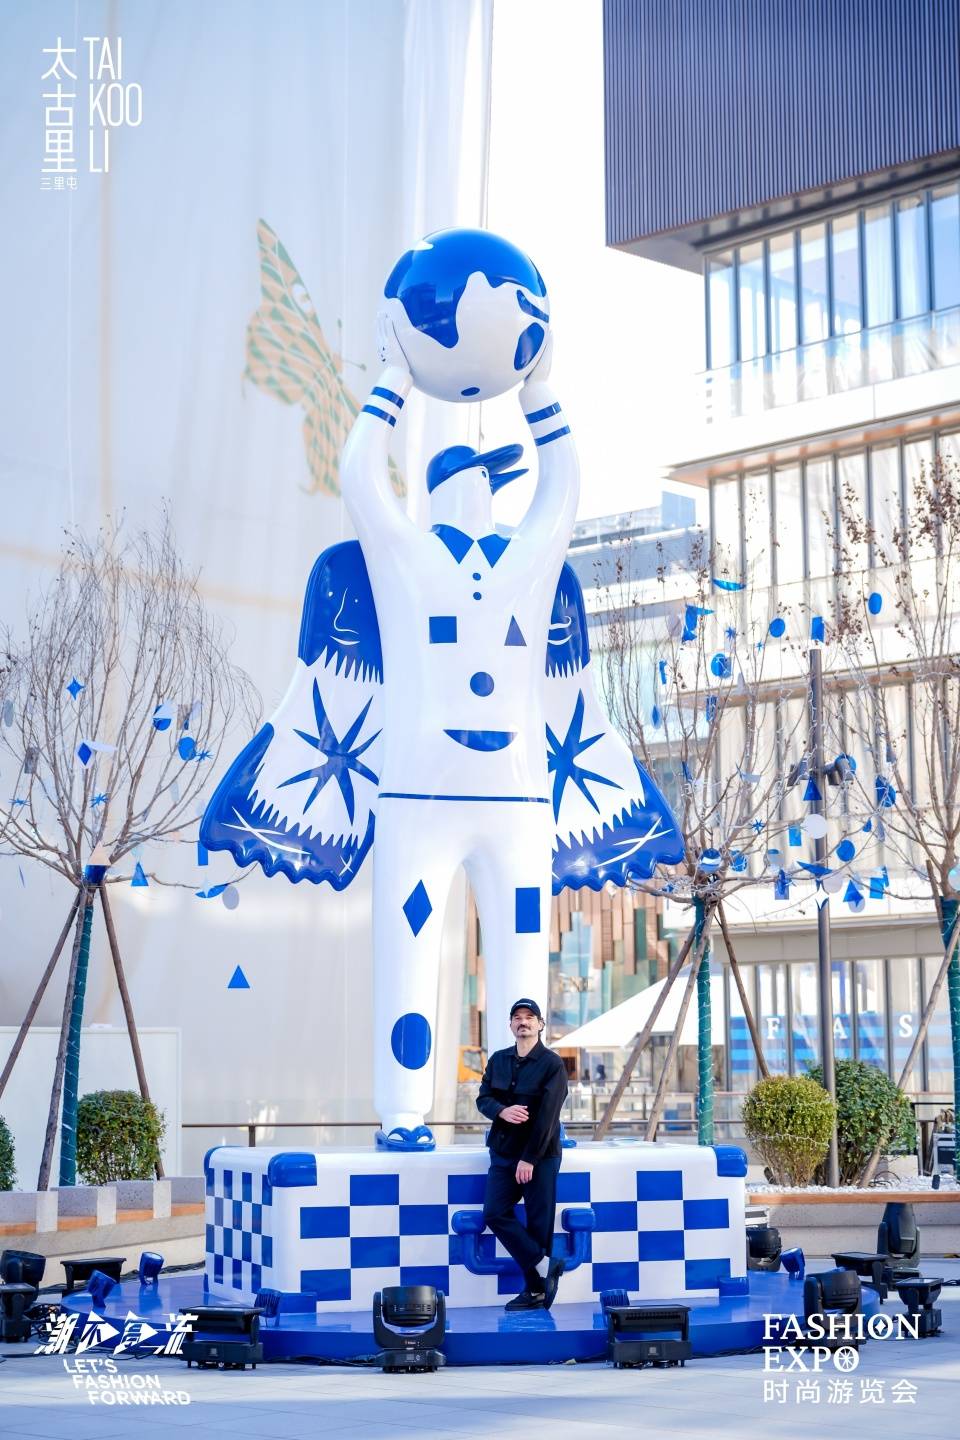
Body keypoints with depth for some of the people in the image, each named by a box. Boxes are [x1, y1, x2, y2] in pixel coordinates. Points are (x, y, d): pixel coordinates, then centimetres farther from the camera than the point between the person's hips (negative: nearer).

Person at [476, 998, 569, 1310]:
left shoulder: (552, 1064, -8)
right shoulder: (498, 1060, 10)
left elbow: (547, 1116, -13)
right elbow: (483, 1097, 6)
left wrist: (529, 1158, -17)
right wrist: (502, 1111, -17)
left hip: (540, 1155, -5)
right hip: (503, 1153, 5)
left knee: (539, 1223, -2)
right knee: (495, 1213, -6)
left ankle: (536, 1290, 5)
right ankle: (545, 1265, 0)